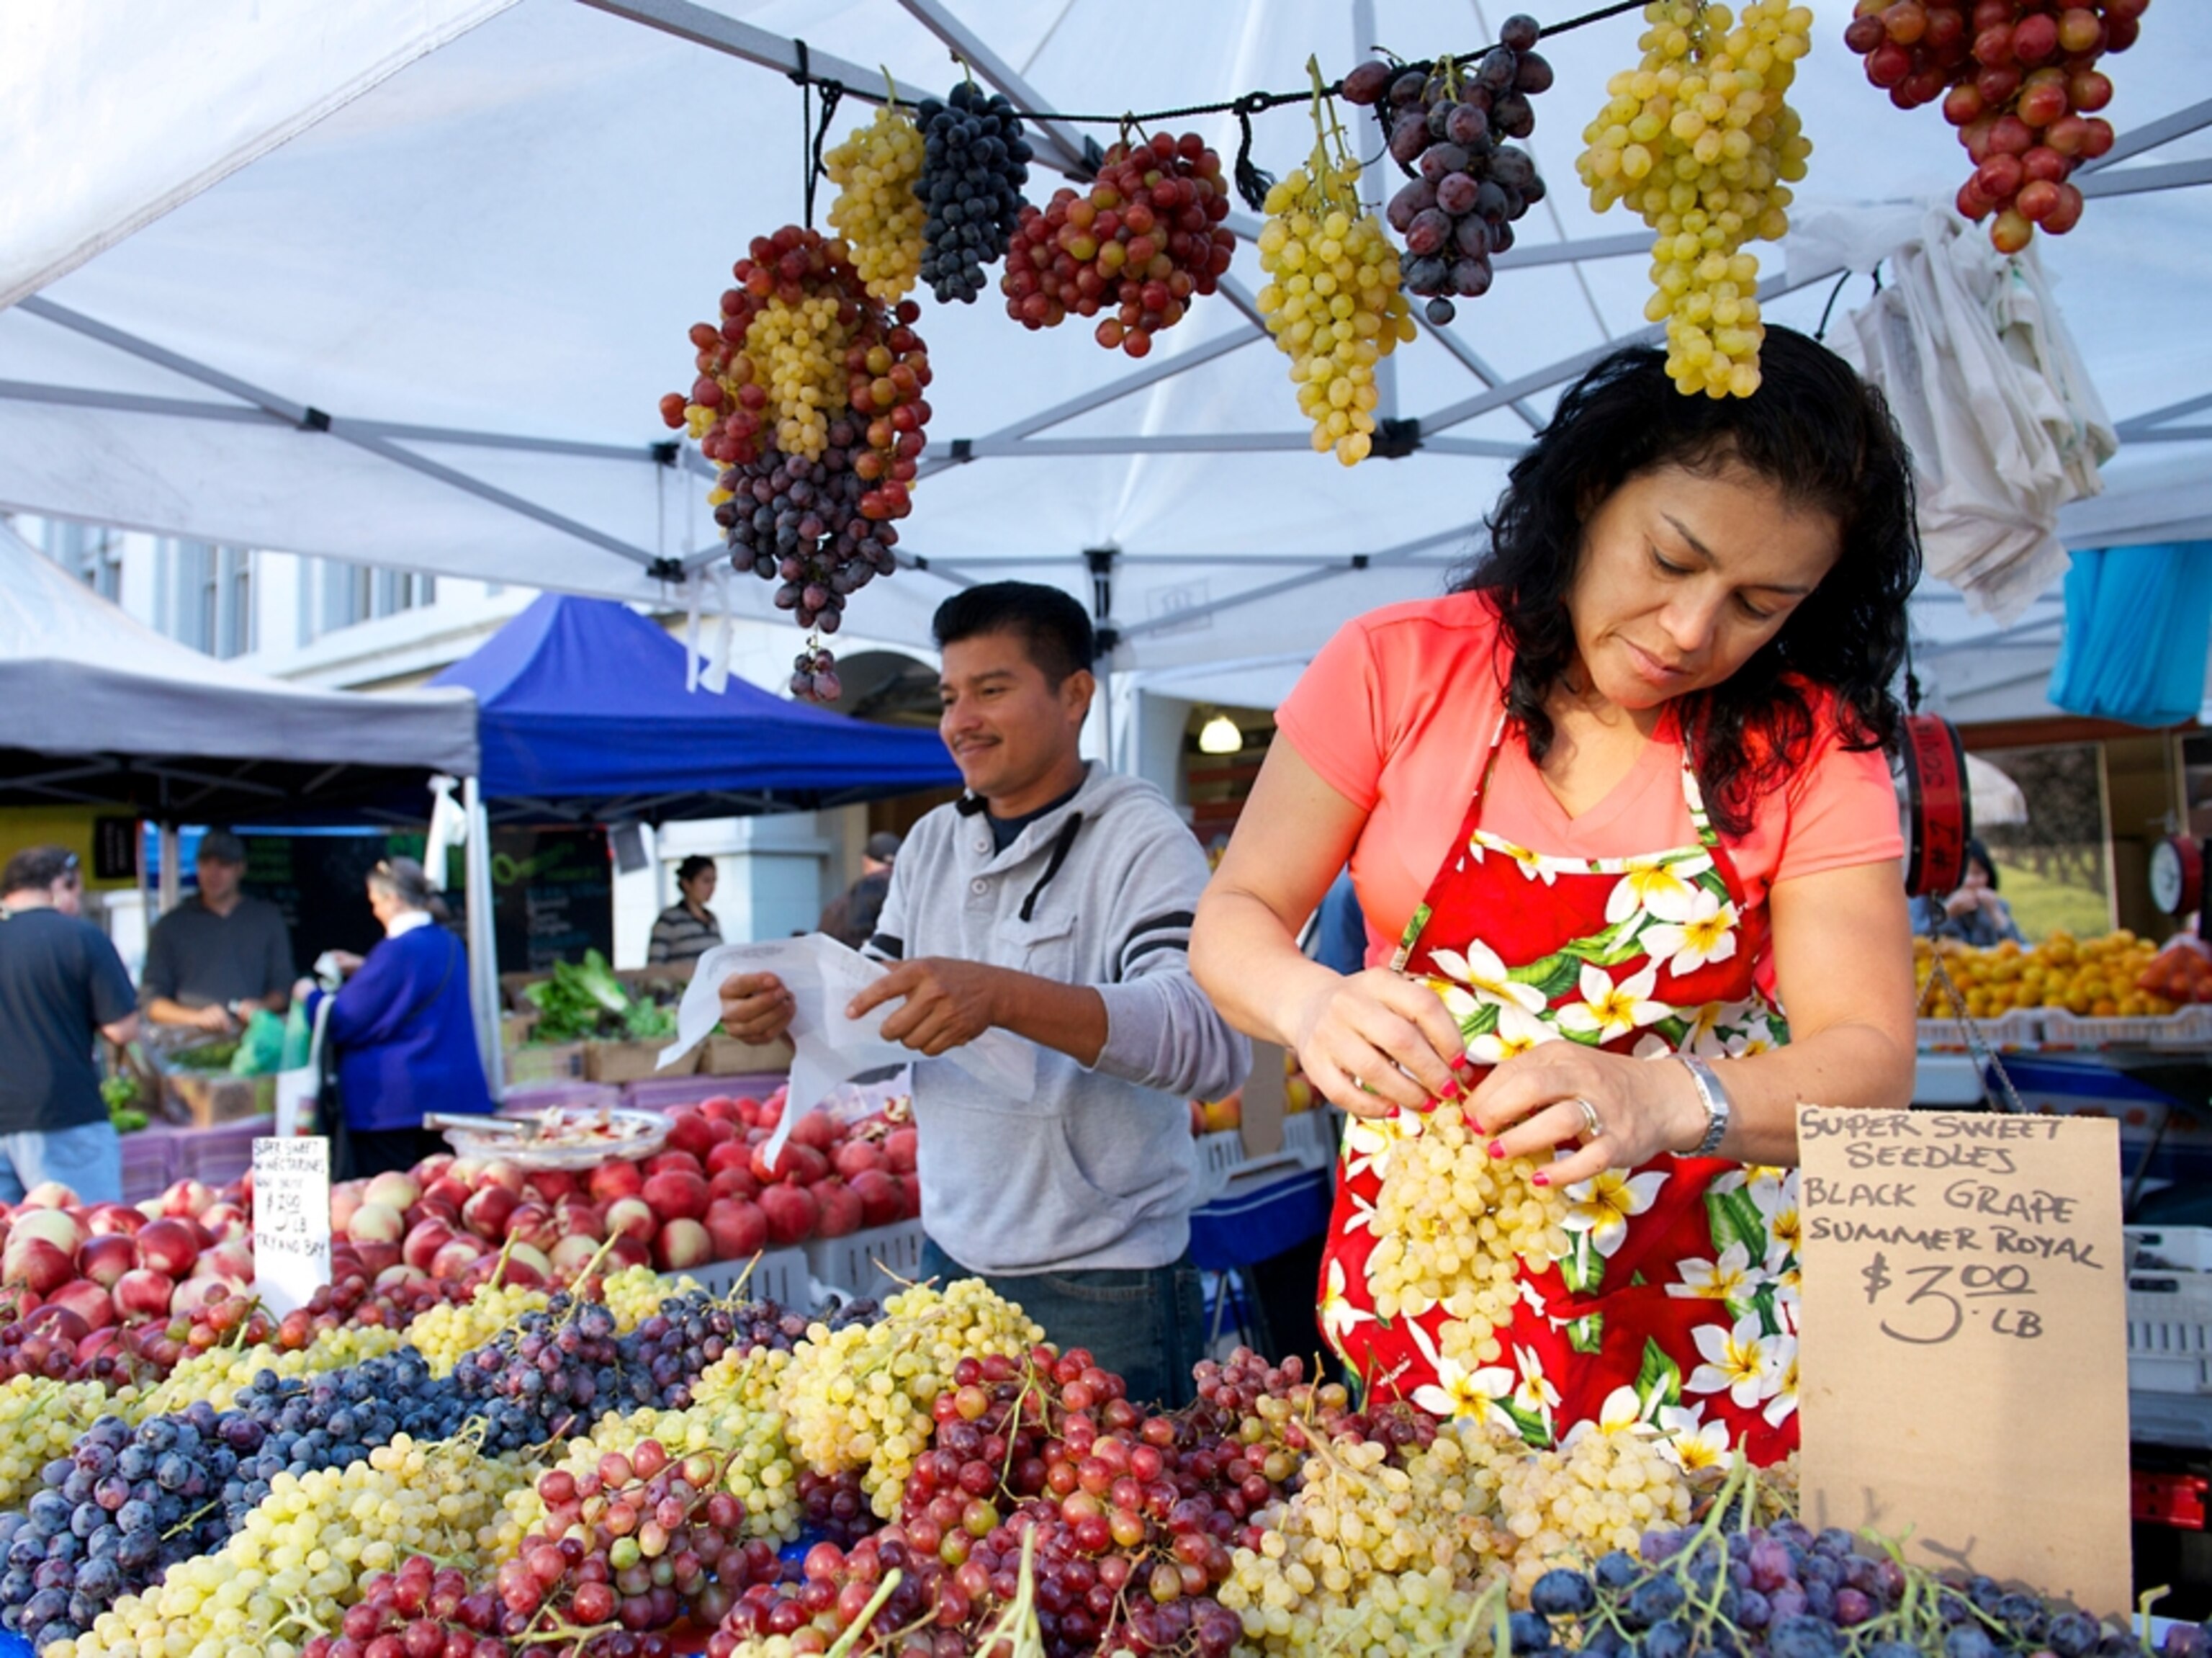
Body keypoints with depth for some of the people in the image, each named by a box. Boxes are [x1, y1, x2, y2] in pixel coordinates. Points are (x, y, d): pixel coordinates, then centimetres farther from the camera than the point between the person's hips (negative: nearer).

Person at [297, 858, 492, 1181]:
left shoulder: (398, 950, -16)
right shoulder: (450, 944, 9)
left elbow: (343, 1023, -10)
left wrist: (311, 995, 9)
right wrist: (363, 969, 30)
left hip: (394, 1101, -8)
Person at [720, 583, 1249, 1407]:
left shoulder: (1140, 838, -13)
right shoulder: (932, 842, 8)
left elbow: (1215, 1041, -27)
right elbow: (879, 1031, 12)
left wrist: (1002, 996, -38)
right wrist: (790, 1014, -10)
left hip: (1102, 1288, -6)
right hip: (952, 1260, 6)